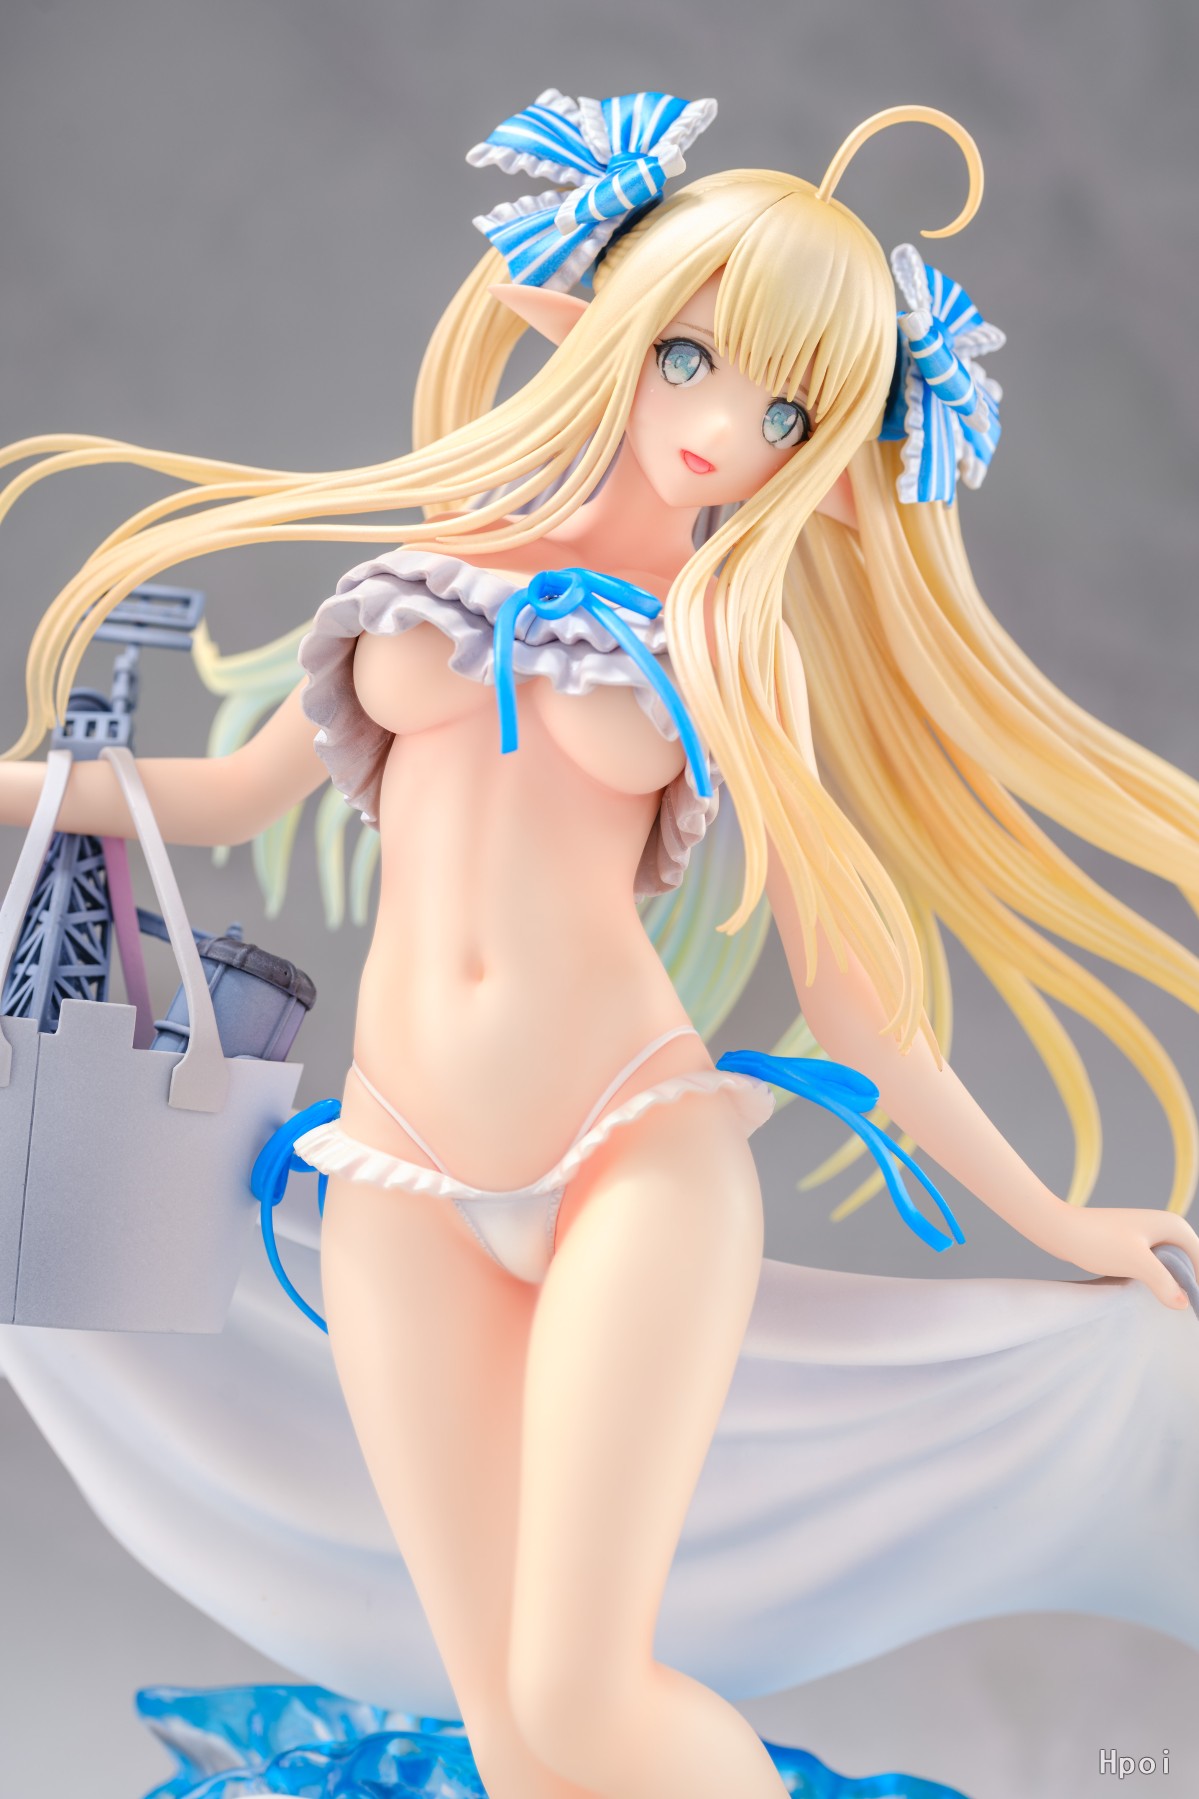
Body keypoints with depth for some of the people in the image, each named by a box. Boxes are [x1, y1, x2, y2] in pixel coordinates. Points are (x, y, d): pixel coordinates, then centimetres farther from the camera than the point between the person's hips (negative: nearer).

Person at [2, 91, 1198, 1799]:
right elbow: (235, 794, 23)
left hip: (642, 1146, -2)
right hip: (409, 1186, 2)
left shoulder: (748, 663, 7)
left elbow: (850, 989, 10)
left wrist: (1049, 1217, 11)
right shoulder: (439, 572, 13)